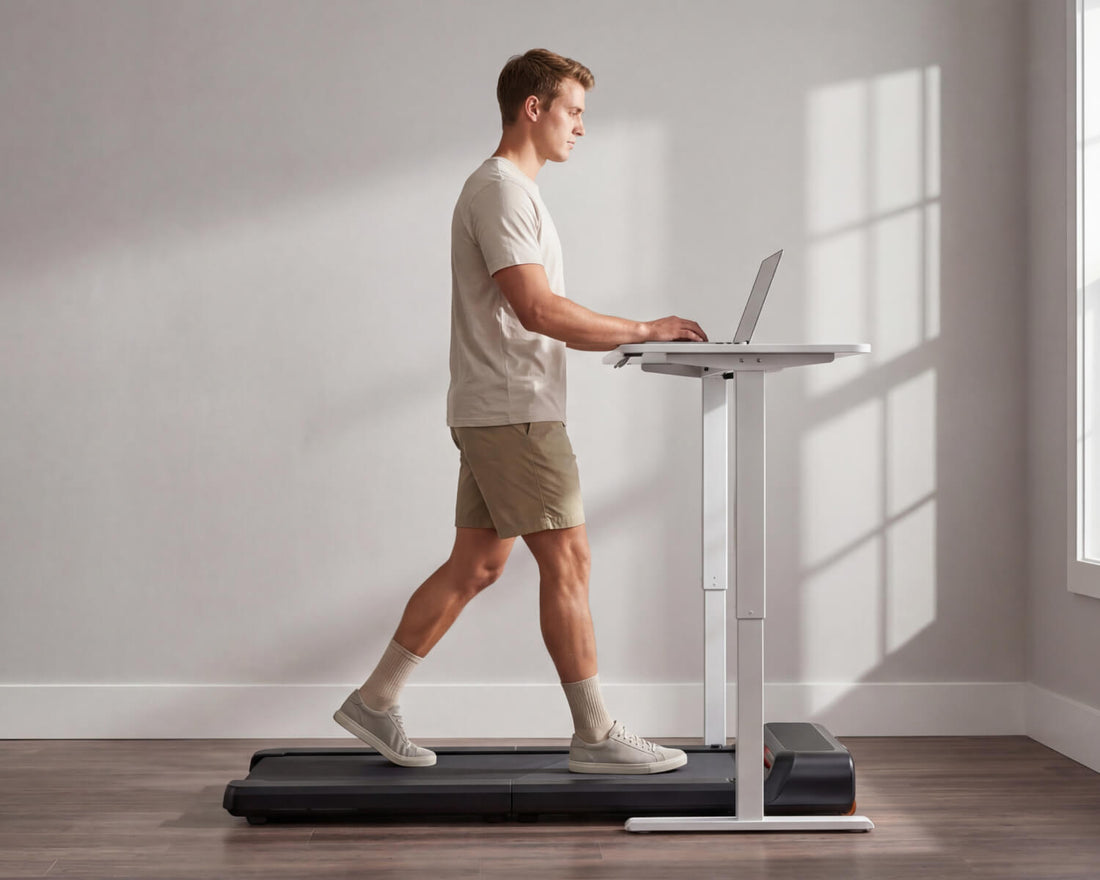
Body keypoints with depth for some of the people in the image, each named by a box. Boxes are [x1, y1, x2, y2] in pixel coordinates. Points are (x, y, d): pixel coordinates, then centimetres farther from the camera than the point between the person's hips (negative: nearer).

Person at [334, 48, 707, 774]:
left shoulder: (511, 190, 21)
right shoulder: (500, 191, -14)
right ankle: (596, 736, 1)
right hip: (513, 413, -11)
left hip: (501, 413, 11)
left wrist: (635, 336, 17)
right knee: (567, 560, -6)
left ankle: (376, 701, 18)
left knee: (476, 565, 12)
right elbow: (537, 310, -24)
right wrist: (645, 330, -20)